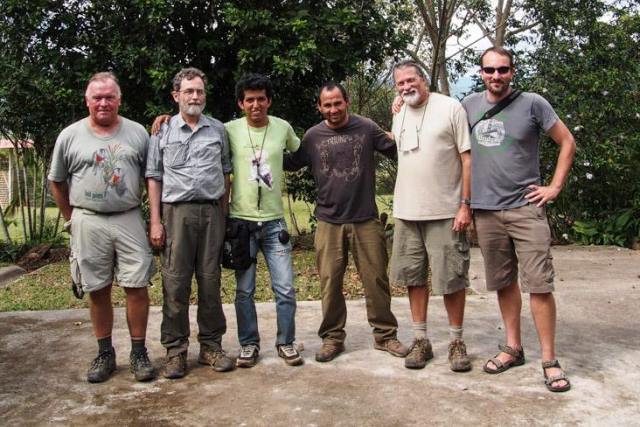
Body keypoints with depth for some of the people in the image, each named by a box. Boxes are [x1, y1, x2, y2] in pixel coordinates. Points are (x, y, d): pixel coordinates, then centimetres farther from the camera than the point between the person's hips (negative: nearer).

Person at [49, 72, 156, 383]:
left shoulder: (137, 133, 5)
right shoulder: (70, 136, 4)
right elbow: (57, 182, 13)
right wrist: (71, 219, 11)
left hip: (129, 220, 0)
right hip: (88, 223, 0)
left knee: (136, 286, -1)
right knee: (98, 291, 7)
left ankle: (138, 352, 12)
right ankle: (105, 354, 19)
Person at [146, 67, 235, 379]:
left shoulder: (218, 130, 12)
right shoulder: (163, 132, 7)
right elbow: (154, 178, 6)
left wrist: (225, 214, 8)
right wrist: (155, 221, -2)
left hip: (212, 211, 2)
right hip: (176, 212, -1)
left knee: (210, 281, 6)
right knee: (175, 282, -1)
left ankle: (211, 345, 16)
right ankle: (175, 350, 8)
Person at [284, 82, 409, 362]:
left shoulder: (366, 128, 2)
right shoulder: (313, 136, 5)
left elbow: (397, 150, 4)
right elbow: (290, 163, 17)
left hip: (366, 220, 0)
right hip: (328, 223, 1)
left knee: (376, 279, 6)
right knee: (330, 282, 5)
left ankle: (385, 335, 20)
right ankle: (332, 338, 19)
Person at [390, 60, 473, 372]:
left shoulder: (450, 108, -6)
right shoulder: (399, 117, 12)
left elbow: (467, 158, -8)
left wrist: (465, 204, -13)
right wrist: (401, 204, 14)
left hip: (445, 212, -5)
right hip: (407, 213, 6)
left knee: (451, 279, 2)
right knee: (413, 276, 10)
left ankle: (456, 340, 17)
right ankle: (421, 339, 21)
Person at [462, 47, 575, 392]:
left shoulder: (532, 104, -2)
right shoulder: (469, 105, 6)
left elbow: (567, 142, 3)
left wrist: (555, 187, -2)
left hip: (525, 208, -3)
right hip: (486, 209, 3)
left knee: (539, 284, -5)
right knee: (504, 283, 12)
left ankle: (549, 360, 3)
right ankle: (513, 348, 25)